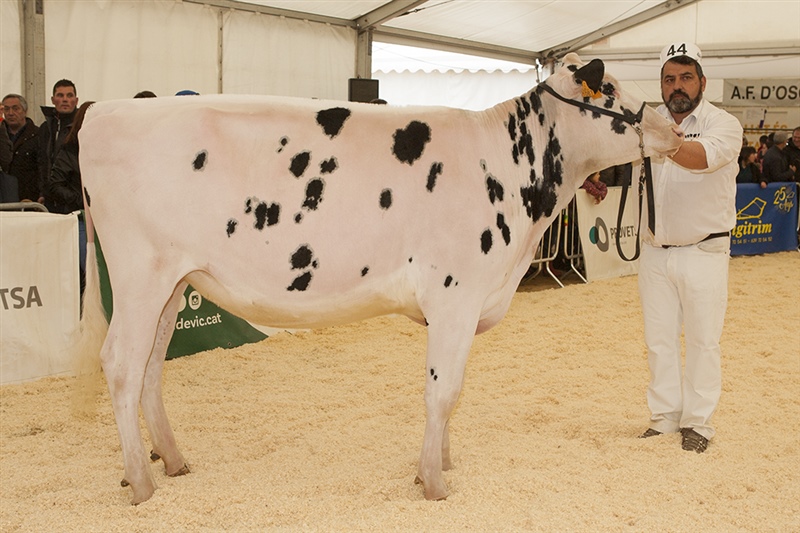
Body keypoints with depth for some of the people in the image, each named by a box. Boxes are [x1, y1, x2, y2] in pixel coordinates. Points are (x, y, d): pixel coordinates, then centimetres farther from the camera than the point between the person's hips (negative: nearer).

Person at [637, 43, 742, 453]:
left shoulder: (723, 124, -9)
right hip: (654, 251, 4)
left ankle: (697, 423, 16)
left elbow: (703, 156, -31)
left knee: (702, 340, 4)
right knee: (659, 340, 10)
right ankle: (664, 418, 22)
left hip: (703, 253, -3)